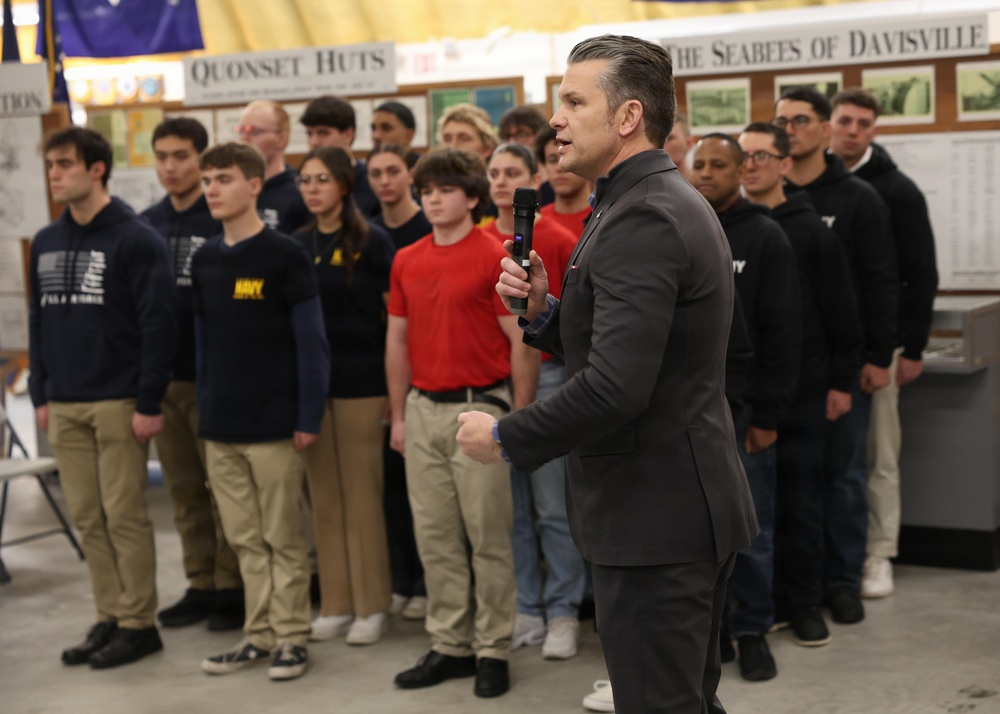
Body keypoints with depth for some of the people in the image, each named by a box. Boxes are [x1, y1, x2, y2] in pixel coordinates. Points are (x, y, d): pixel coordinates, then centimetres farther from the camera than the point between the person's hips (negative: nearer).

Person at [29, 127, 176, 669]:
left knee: (124, 516, -2)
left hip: (118, 403, -6)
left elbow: (158, 325, -11)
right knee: (87, 518, 8)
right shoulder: (45, 243, 13)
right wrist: (40, 395, 12)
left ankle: (138, 624, 8)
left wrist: (150, 403, -14)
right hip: (64, 406, 6)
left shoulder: (136, 239, -8)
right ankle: (109, 618, 17)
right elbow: (38, 322, 18)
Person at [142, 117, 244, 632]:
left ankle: (232, 586, 12)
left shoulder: (225, 222, -7)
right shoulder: (147, 224, 11)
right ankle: (201, 585, 21)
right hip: (162, 377, 6)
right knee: (184, 489, 12)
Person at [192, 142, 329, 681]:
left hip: (274, 424, -6)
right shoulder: (204, 261, 10)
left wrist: (308, 418, -12)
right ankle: (258, 633, 21)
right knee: (244, 539, 12)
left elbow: (311, 344, -9)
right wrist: (205, 411, 12)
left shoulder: (285, 257, -8)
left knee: (283, 538, 3)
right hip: (220, 428, 6)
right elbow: (204, 342, 15)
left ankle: (292, 637, 13)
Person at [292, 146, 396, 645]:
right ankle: (335, 604, 17)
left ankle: (372, 607, 9)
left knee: (362, 495, 0)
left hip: (360, 383, -5)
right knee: (324, 497, 9)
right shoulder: (297, 246, 10)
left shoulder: (372, 243, -4)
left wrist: (394, 383, -7)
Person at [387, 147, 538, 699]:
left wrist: (521, 418, -10)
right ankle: (449, 646, 20)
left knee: (488, 536, 1)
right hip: (424, 410, 6)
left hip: (478, 409, -5)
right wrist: (398, 416, 12)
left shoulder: (496, 257, -7)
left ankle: (493, 650, 11)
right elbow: (397, 340, 15)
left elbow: (522, 342, -8)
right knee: (435, 537, 10)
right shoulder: (406, 262, 10)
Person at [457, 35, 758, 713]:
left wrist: (505, 437, -16)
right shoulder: (674, 201, 14)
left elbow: (615, 386, -29)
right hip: (691, 505, 11)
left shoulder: (642, 219, -21)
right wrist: (542, 311, 1)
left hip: (655, 518, -11)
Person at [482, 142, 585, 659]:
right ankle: (526, 610, 19)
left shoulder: (559, 242, -3)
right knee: (510, 505, 9)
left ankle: (563, 614, 10)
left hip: (547, 377, -4)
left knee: (554, 507, 0)